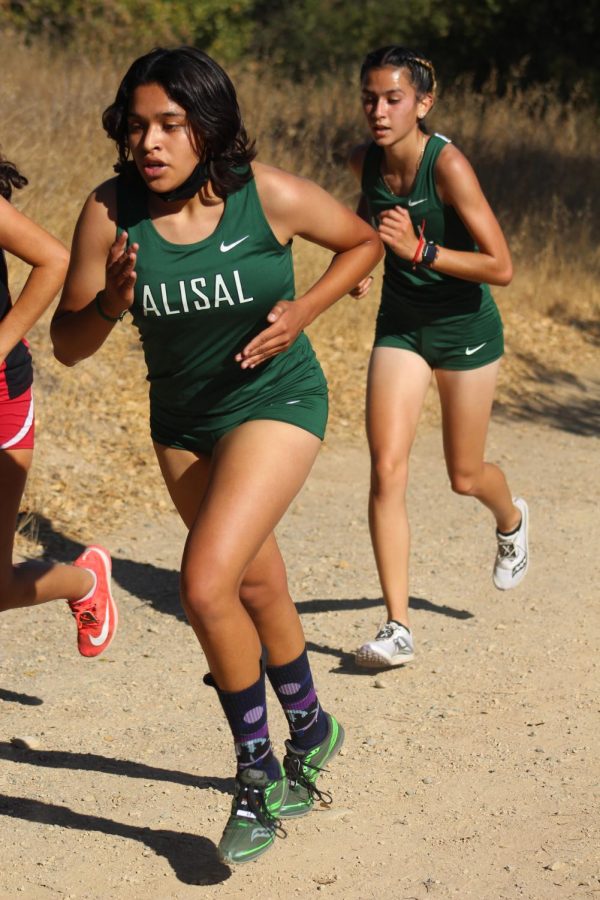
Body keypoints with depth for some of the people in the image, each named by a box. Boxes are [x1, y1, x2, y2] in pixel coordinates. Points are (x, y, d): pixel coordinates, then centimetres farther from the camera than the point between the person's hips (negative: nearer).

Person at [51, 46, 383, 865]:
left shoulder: (268, 196, -20)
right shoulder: (111, 212, -15)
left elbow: (363, 242, -1)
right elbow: (67, 345, -10)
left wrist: (302, 312, -15)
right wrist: (111, 303, -30)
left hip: (275, 403, -4)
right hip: (181, 421, 5)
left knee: (206, 586, -20)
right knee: (256, 586, 22)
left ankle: (259, 775, 1)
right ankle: (310, 729, 47)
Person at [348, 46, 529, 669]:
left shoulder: (448, 165, -24)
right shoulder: (365, 161, -7)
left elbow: (500, 268, -25)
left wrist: (419, 250, -33)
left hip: (464, 328, -4)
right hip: (399, 325, 4)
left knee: (464, 477, 11)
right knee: (386, 471, -11)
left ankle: (511, 521, 50)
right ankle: (397, 628, -7)